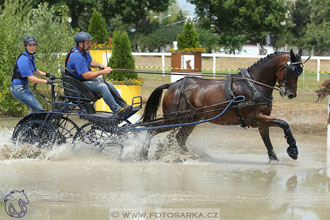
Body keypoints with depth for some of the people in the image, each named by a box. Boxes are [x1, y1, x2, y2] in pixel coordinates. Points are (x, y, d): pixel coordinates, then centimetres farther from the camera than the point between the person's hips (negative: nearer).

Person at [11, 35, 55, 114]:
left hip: (24, 87, 10)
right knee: (38, 109, -11)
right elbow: (30, 78, -26)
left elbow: (34, 71, 21)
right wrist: (47, 81, -25)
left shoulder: (31, 57, 7)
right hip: (18, 89, -10)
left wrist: (47, 74, 6)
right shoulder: (24, 59, -23)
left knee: (35, 108, 23)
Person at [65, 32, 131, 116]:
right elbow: (86, 75, -31)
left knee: (109, 84, 5)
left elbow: (90, 61, 24)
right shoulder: (77, 57, -29)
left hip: (88, 78, 10)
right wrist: (103, 72, -25)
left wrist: (100, 66, 3)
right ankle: (117, 110, -22)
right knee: (102, 87, -26)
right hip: (79, 82, -10)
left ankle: (123, 105, 14)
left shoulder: (85, 51, 3)